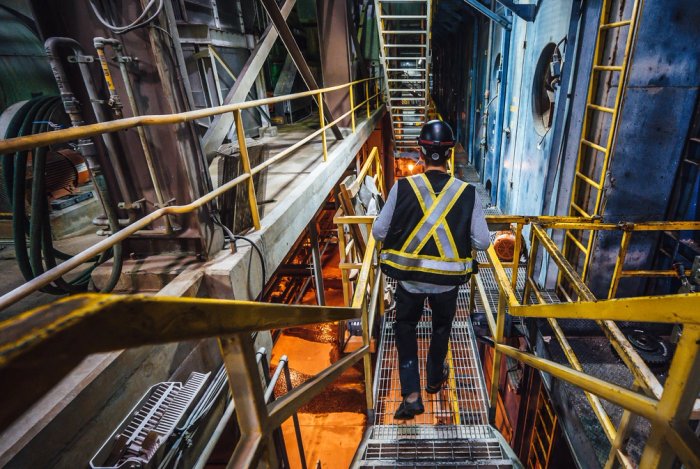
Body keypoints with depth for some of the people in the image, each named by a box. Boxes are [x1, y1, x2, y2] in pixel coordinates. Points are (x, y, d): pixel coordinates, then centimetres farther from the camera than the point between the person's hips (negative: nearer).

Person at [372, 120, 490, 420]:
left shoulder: (402, 187, -16)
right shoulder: (468, 193, -13)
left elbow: (378, 232, -10)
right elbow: (482, 241, -9)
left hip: (409, 277, -1)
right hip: (448, 279, 1)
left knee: (405, 327, 22)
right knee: (441, 328, 26)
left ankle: (411, 394, 19)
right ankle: (435, 378, 49)